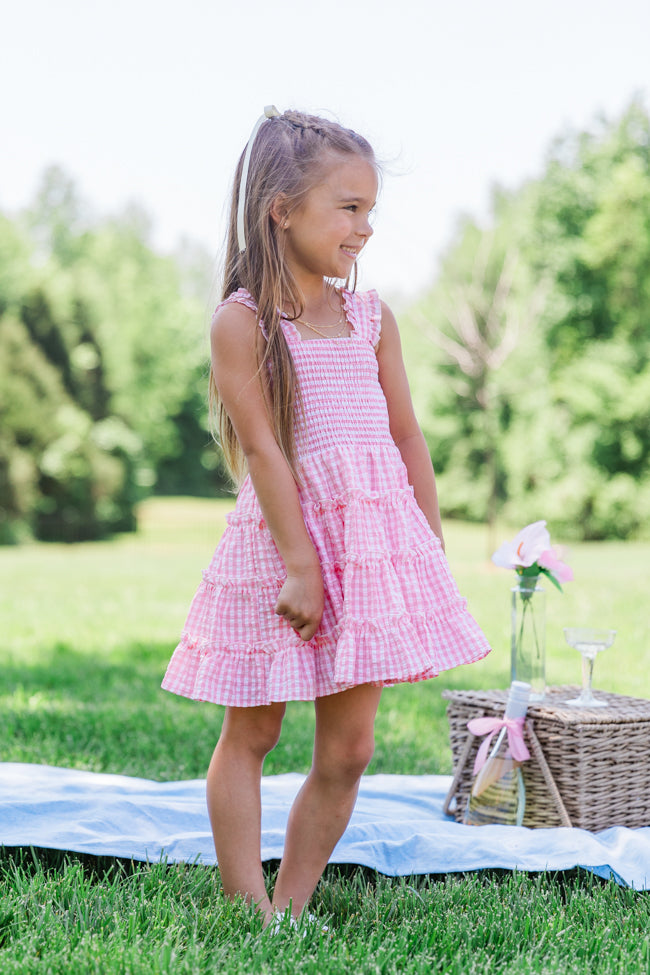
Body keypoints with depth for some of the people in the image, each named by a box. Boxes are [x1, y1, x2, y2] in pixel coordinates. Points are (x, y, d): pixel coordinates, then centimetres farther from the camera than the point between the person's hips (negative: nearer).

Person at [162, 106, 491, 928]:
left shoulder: (372, 317, 9)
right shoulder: (241, 321, -7)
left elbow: (406, 437, 12)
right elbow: (263, 449, -12)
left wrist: (431, 548, 10)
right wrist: (301, 566, -15)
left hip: (378, 543, 5)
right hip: (278, 542, -5)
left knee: (347, 749, 5)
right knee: (251, 734, 8)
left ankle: (290, 908, 18)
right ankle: (247, 909, 16)